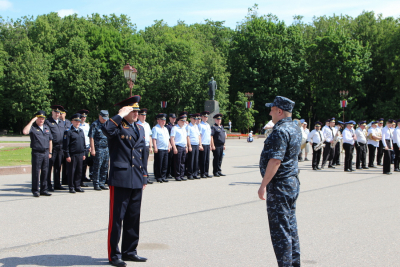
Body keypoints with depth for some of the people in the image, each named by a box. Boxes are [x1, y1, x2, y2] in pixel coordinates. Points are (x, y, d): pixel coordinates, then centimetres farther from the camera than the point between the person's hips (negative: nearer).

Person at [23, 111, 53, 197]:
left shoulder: (47, 128, 15)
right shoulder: (33, 127, -3)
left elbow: (50, 140, 20)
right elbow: (25, 132, -25)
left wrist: (50, 152, 15)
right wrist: (32, 121, -18)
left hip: (45, 152, 5)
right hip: (36, 153, -5)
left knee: (45, 171, 9)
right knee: (36, 172, -1)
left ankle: (43, 189, 17)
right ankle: (35, 190, 6)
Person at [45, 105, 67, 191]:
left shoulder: (61, 122, 18)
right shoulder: (48, 122, -3)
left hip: (60, 147, 6)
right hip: (52, 147, -6)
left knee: (58, 167, 12)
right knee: (49, 167, -2)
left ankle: (57, 184, 19)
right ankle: (48, 185, 3)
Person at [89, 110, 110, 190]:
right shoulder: (95, 125, -5)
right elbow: (91, 137, -9)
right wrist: (92, 149, -14)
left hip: (107, 148, 6)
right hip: (98, 149, -6)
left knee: (105, 167, 8)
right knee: (97, 167, -3)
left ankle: (102, 183, 17)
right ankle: (96, 184, 4)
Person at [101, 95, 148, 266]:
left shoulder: (140, 129, 17)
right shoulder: (117, 127, -6)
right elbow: (106, 129, -33)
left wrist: (144, 178, 19)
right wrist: (121, 116, -20)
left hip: (136, 181, 7)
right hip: (120, 179, -7)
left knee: (133, 218, 13)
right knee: (117, 218, -1)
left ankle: (129, 251, 24)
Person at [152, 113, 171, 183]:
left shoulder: (165, 129, 20)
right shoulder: (155, 128, -4)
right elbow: (154, 139, -11)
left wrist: (169, 147, 15)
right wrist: (155, 148, -17)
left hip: (166, 149, 7)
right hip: (159, 149, -7)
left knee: (165, 164, 7)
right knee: (158, 164, -3)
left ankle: (163, 177, 14)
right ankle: (158, 177, 3)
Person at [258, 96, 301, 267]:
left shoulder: (280, 131, -19)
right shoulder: (295, 129, 11)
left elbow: (275, 160, -25)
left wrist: (263, 185, -22)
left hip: (279, 186, -10)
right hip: (293, 182, 10)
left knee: (280, 231, -4)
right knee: (291, 228, 16)